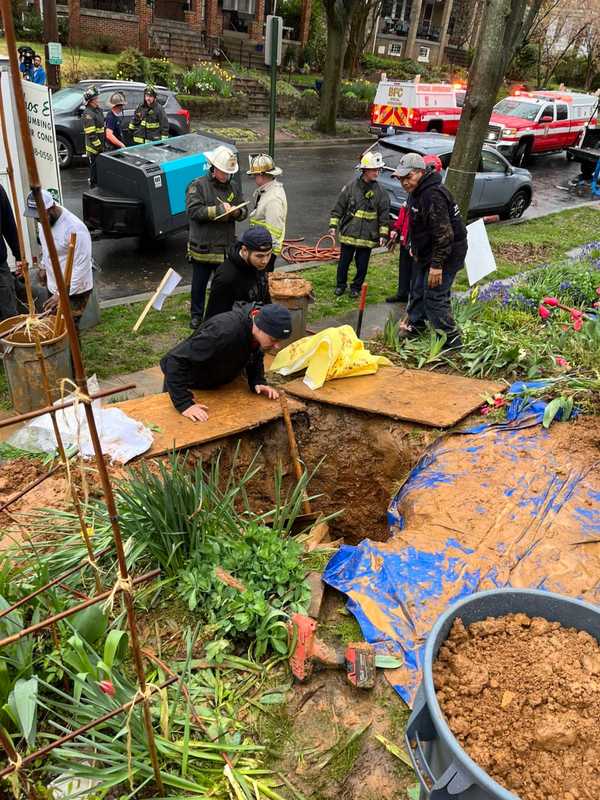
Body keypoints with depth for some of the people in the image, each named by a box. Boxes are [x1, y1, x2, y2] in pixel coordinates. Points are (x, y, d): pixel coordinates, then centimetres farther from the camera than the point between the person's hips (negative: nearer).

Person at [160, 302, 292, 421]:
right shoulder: (224, 332, -43)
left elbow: (255, 357, 5)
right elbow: (175, 360, -42)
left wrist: (258, 382, -13)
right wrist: (184, 403, -43)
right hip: (188, 386, -6)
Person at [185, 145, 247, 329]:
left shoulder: (234, 187, 9)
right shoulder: (198, 185, -6)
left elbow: (244, 211, 10)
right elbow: (194, 210, -18)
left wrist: (236, 212, -14)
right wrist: (219, 209, -21)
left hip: (227, 247, 3)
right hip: (202, 247, -3)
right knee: (199, 284, 10)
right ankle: (196, 315, 26)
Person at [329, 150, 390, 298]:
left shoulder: (381, 192, 0)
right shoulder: (350, 187, -3)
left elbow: (384, 215, 3)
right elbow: (338, 208, 2)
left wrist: (383, 234, -2)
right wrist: (333, 225, 0)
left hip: (368, 237, 0)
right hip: (348, 233, 0)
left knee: (362, 265, 8)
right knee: (344, 262, 9)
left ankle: (356, 287, 27)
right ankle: (341, 284, 29)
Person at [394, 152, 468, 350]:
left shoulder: (433, 196, -27)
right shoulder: (418, 192, 7)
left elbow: (444, 234, -30)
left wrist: (437, 265, -30)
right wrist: (415, 248, 26)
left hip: (447, 254, -11)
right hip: (427, 252, 11)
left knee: (434, 296, -10)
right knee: (419, 290, 21)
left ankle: (450, 339, -1)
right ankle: (414, 325, 41)